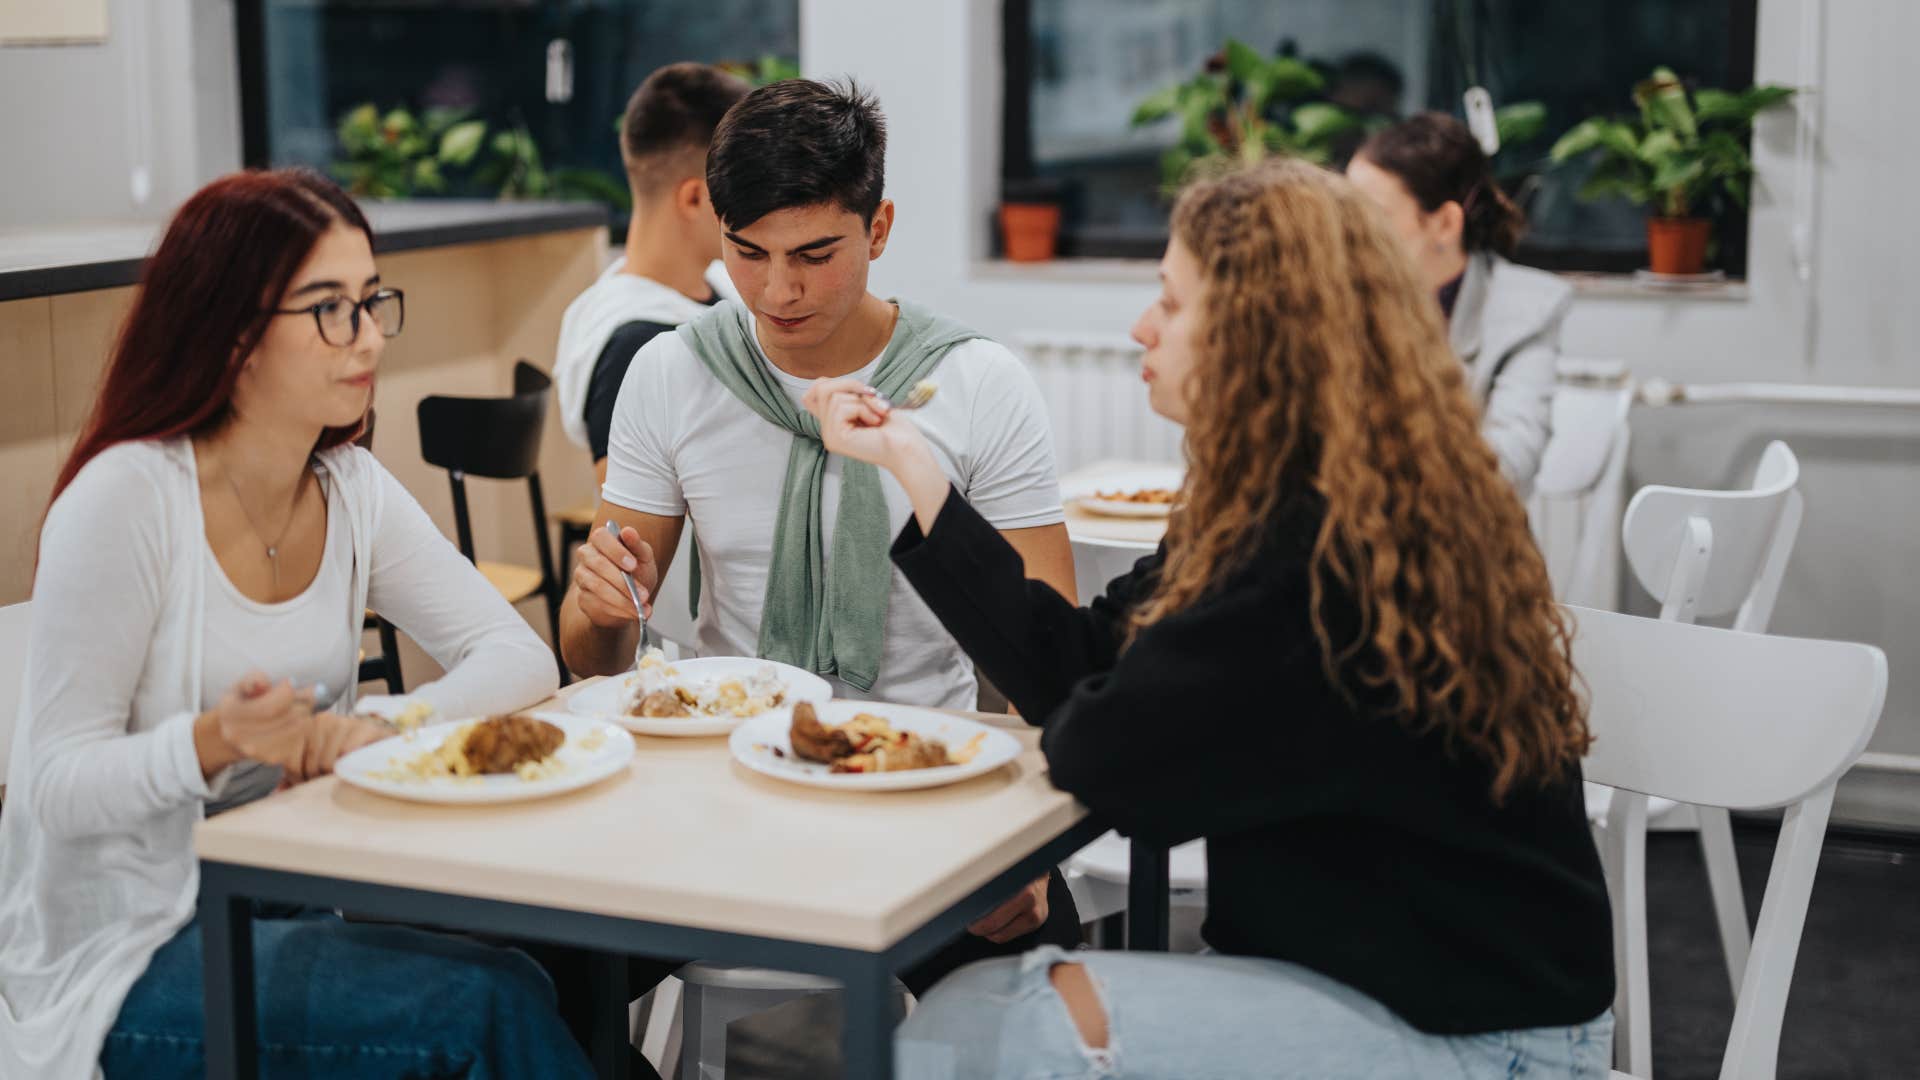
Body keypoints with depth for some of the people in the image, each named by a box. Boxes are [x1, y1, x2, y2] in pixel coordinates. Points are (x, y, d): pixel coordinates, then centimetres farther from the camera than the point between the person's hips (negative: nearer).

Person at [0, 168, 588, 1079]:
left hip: (283, 905, 6)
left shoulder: (351, 490, 3)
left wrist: (386, 728, -22)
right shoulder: (126, 499, -17)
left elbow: (519, 656, -3)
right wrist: (213, 742, -35)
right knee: (487, 1005, -23)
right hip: (120, 963, -6)